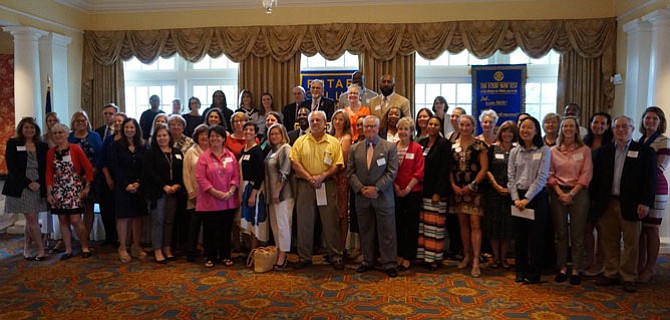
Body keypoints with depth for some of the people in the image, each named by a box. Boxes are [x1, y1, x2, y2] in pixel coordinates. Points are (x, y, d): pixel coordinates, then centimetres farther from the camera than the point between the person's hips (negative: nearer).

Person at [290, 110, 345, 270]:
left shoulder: (333, 142, 4)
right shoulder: (300, 141, 7)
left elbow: (338, 164, -1)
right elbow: (295, 162, -1)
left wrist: (322, 176, -14)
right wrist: (310, 178, -12)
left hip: (327, 185, -1)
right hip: (305, 185, 1)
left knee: (331, 222, 2)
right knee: (304, 222, 7)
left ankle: (336, 257, 13)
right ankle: (304, 257, 19)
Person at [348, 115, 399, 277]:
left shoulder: (390, 147, -1)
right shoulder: (355, 148, 7)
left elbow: (392, 172, -6)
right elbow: (350, 172, 5)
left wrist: (376, 188, -14)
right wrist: (361, 189, -9)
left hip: (383, 197, -3)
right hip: (362, 197, 3)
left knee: (387, 232, 2)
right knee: (365, 232, 12)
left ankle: (389, 263, 13)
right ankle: (368, 261, 24)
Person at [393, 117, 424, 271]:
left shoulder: (417, 148, -4)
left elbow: (419, 172, -8)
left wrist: (407, 189, -12)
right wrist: (396, 187, -6)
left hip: (413, 192, -3)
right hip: (396, 192, 3)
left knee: (412, 224, 3)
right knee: (398, 223, 9)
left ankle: (408, 257, 13)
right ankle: (400, 254, 21)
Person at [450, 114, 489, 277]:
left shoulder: (479, 145, -3)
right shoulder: (453, 145, 8)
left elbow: (484, 168, -7)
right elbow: (449, 168, 9)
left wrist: (472, 185, -12)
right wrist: (453, 185, -4)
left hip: (474, 189, -4)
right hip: (458, 189, 4)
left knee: (475, 224, -7)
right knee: (463, 223, 11)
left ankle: (476, 261, -4)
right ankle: (467, 256, 23)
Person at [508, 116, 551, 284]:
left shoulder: (544, 151, -3)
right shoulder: (515, 152, 8)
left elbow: (542, 178, -10)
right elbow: (511, 177, 4)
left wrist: (527, 198, -14)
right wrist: (516, 199, -7)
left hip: (536, 197, -3)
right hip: (518, 197, 3)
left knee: (536, 236, 3)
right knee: (520, 235, 9)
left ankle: (534, 274, 15)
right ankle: (521, 272, 21)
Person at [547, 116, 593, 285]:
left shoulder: (585, 150, 2)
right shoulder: (553, 151, 6)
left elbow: (586, 175, -3)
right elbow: (550, 175, 4)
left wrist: (571, 194, -11)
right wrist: (560, 193, -8)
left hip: (578, 193, -1)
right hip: (558, 193, 1)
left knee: (577, 234, 1)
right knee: (560, 233, 5)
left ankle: (575, 270, 9)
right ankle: (562, 268, 14)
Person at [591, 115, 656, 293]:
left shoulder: (645, 151, 1)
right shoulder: (603, 151, 10)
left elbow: (650, 179, -4)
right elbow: (596, 177, 10)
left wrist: (646, 202, -12)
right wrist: (594, 199, 6)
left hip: (631, 205, -3)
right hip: (607, 203, 3)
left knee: (631, 243, 5)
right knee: (610, 242, 10)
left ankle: (629, 278, 14)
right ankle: (610, 274, 20)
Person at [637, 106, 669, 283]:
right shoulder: (640, 141, 13)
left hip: (655, 189, -5)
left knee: (651, 229, 1)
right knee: (639, 229, 8)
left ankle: (650, 269, 11)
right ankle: (640, 266, 18)